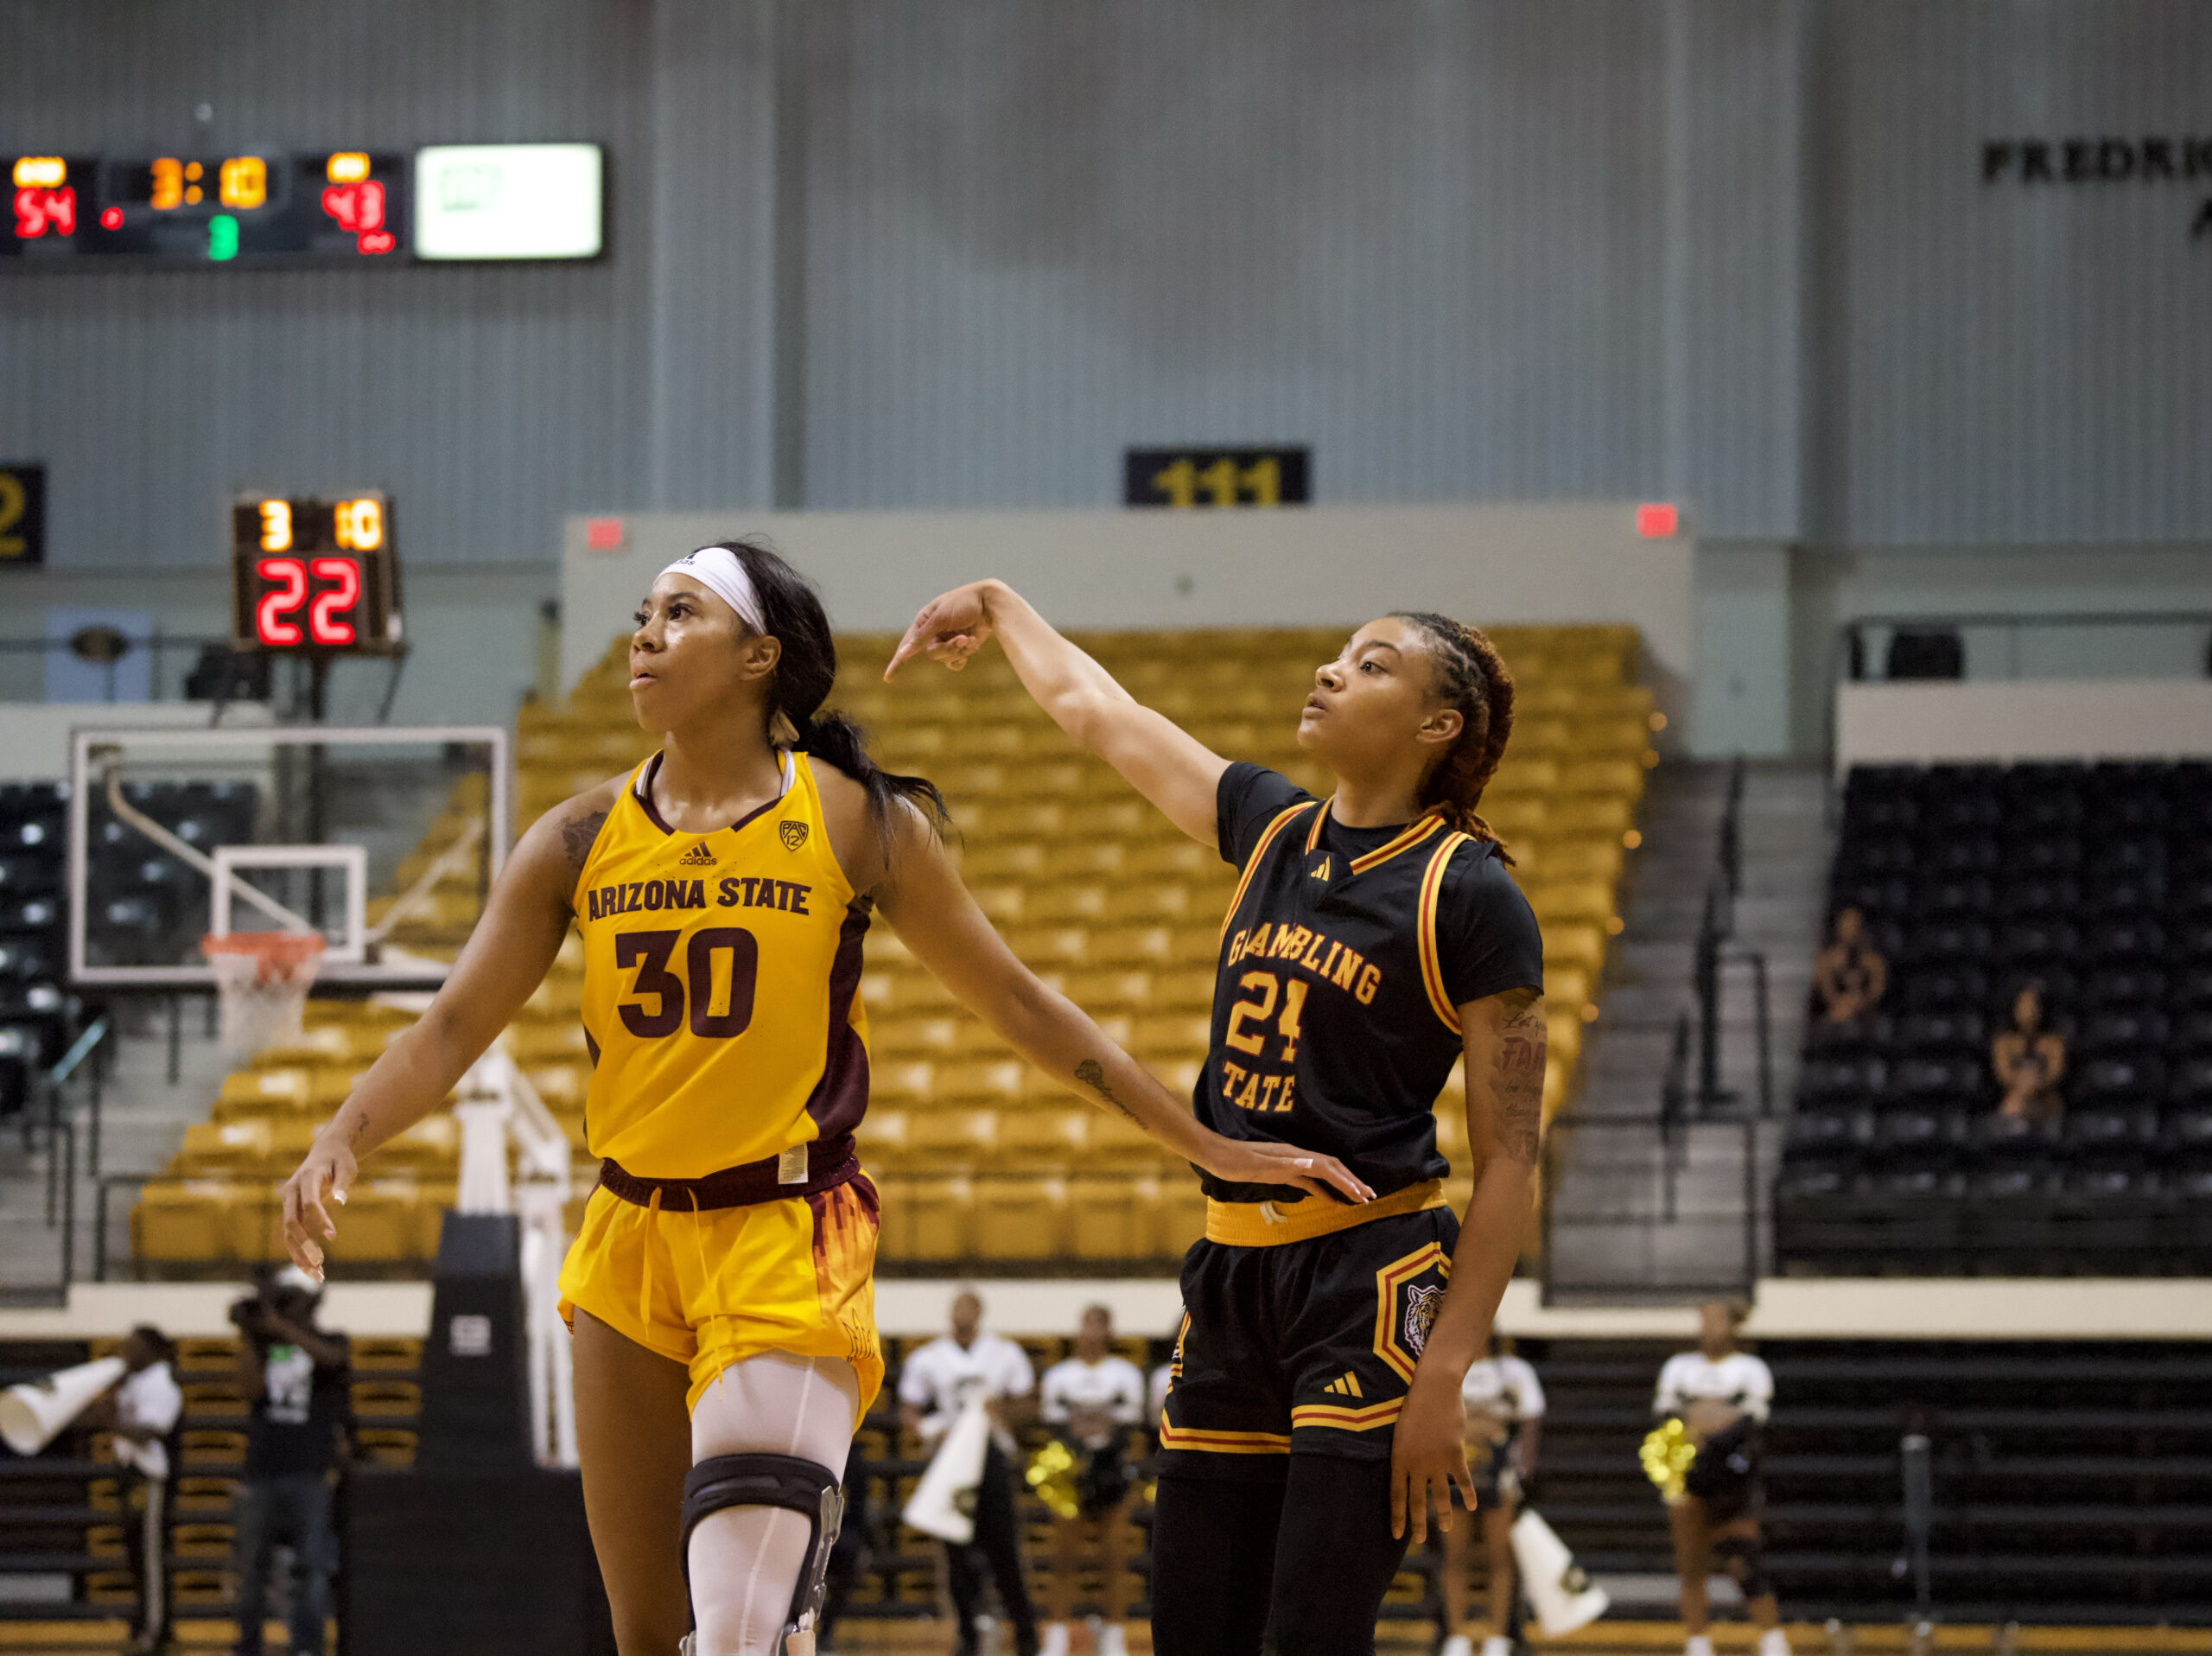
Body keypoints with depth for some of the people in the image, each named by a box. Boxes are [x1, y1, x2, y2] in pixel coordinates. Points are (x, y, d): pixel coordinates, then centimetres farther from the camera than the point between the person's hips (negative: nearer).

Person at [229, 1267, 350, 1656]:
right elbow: (251, 1390, -1)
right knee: (252, 1567, 5)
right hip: (263, 1474, 3)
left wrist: (281, 1326, -23)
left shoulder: (333, 1343, 6)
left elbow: (330, 1357, -17)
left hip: (312, 1474, -3)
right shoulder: (265, 1347, 14)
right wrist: (247, 1337, -6)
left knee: (313, 1566, -10)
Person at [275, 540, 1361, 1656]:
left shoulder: (856, 822, -3)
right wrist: (340, 1141, -17)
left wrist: (1210, 1147, 4)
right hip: (629, 1238, 4)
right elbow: (451, 1031, 2)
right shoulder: (580, 840, 4)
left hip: (785, 1240, -4)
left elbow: (1016, 1004, 4)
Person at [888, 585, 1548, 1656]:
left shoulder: (1470, 895, -8)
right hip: (1232, 1278, 7)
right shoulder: (1272, 827, 11)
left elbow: (1509, 1164, -10)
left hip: (1372, 1283, -7)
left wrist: (1444, 1377, -16)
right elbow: (1095, 710, 27)